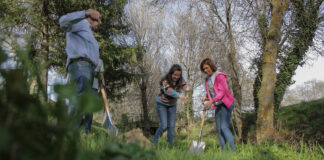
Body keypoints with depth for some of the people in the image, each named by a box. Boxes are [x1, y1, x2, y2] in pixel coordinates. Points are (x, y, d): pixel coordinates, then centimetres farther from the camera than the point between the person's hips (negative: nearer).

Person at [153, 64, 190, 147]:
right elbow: (169, 91, -45)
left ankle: (170, 146, 9)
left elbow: (183, 85, -27)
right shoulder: (165, 81, -28)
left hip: (172, 105, 4)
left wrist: (187, 88, -53)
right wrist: (180, 96, -64)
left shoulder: (180, 80, -10)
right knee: (164, 125, -12)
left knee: (171, 126, -2)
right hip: (162, 104, -4)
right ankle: (154, 143, 9)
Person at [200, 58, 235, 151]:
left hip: (225, 104, -8)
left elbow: (222, 92, -21)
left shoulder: (219, 76, -12)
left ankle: (233, 150, -14)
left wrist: (211, 101, -30)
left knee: (224, 127, -16)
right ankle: (223, 150, 6)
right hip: (218, 105, 8)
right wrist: (206, 96, 1)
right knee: (219, 129, 3)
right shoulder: (207, 79, 12)